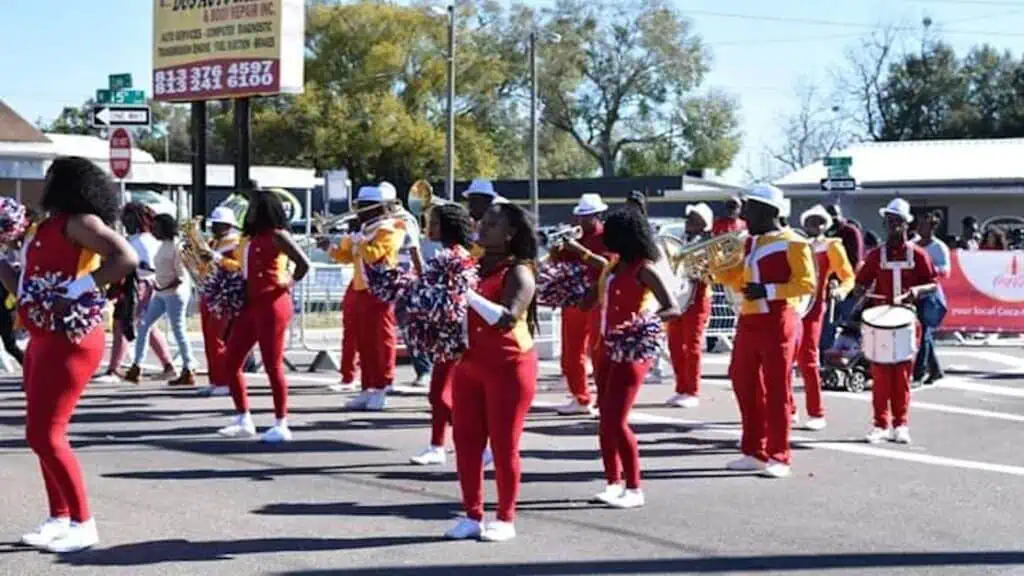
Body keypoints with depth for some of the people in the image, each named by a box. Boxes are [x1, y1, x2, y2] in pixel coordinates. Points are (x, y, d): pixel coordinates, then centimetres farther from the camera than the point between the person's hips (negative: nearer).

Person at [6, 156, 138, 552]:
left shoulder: (79, 222, -12)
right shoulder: (47, 227, 15)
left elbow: (126, 258, -26)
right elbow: (25, 289, 18)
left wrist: (78, 290, -28)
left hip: (69, 340, -10)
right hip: (44, 339, 10)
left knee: (44, 434, -10)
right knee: (42, 434, 12)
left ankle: (83, 523, -2)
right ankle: (60, 518, 19)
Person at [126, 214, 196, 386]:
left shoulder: (176, 246, -13)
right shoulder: (163, 245, 12)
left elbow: (182, 276, -17)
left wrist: (164, 288, -21)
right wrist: (153, 281, 7)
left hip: (175, 293, -9)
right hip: (161, 294, 9)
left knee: (178, 331, -4)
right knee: (144, 325, 7)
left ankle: (188, 372, 3)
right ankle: (136, 367, 10)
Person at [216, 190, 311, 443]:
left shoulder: (277, 235, -10)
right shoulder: (251, 237, 16)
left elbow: (304, 263, -17)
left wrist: (289, 284, -6)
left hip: (272, 305, -9)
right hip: (250, 305, 9)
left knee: (272, 365, -6)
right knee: (230, 362, 7)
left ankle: (281, 425, 2)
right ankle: (243, 420, 16)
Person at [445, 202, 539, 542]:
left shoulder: (518, 272, -11)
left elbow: (506, 319, -24)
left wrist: (469, 294, -27)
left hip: (509, 367, -7)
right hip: (469, 365, 7)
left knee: (504, 444, -1)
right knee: (466, 441, 5)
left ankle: (506, 519, 10)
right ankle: (472, 516, 14)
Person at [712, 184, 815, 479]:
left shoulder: (793, 243, -9)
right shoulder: (751, 243, 16)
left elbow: (807, 283, -14)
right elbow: (739, 279, 22)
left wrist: (768, 290, -21)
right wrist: (711, 267, 6)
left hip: (778, 322, -8)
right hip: (748, 322, 8)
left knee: (776, 389, -3)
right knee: (744, 385, 10)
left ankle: (778, 458, 4)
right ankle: (754, 452, 20)